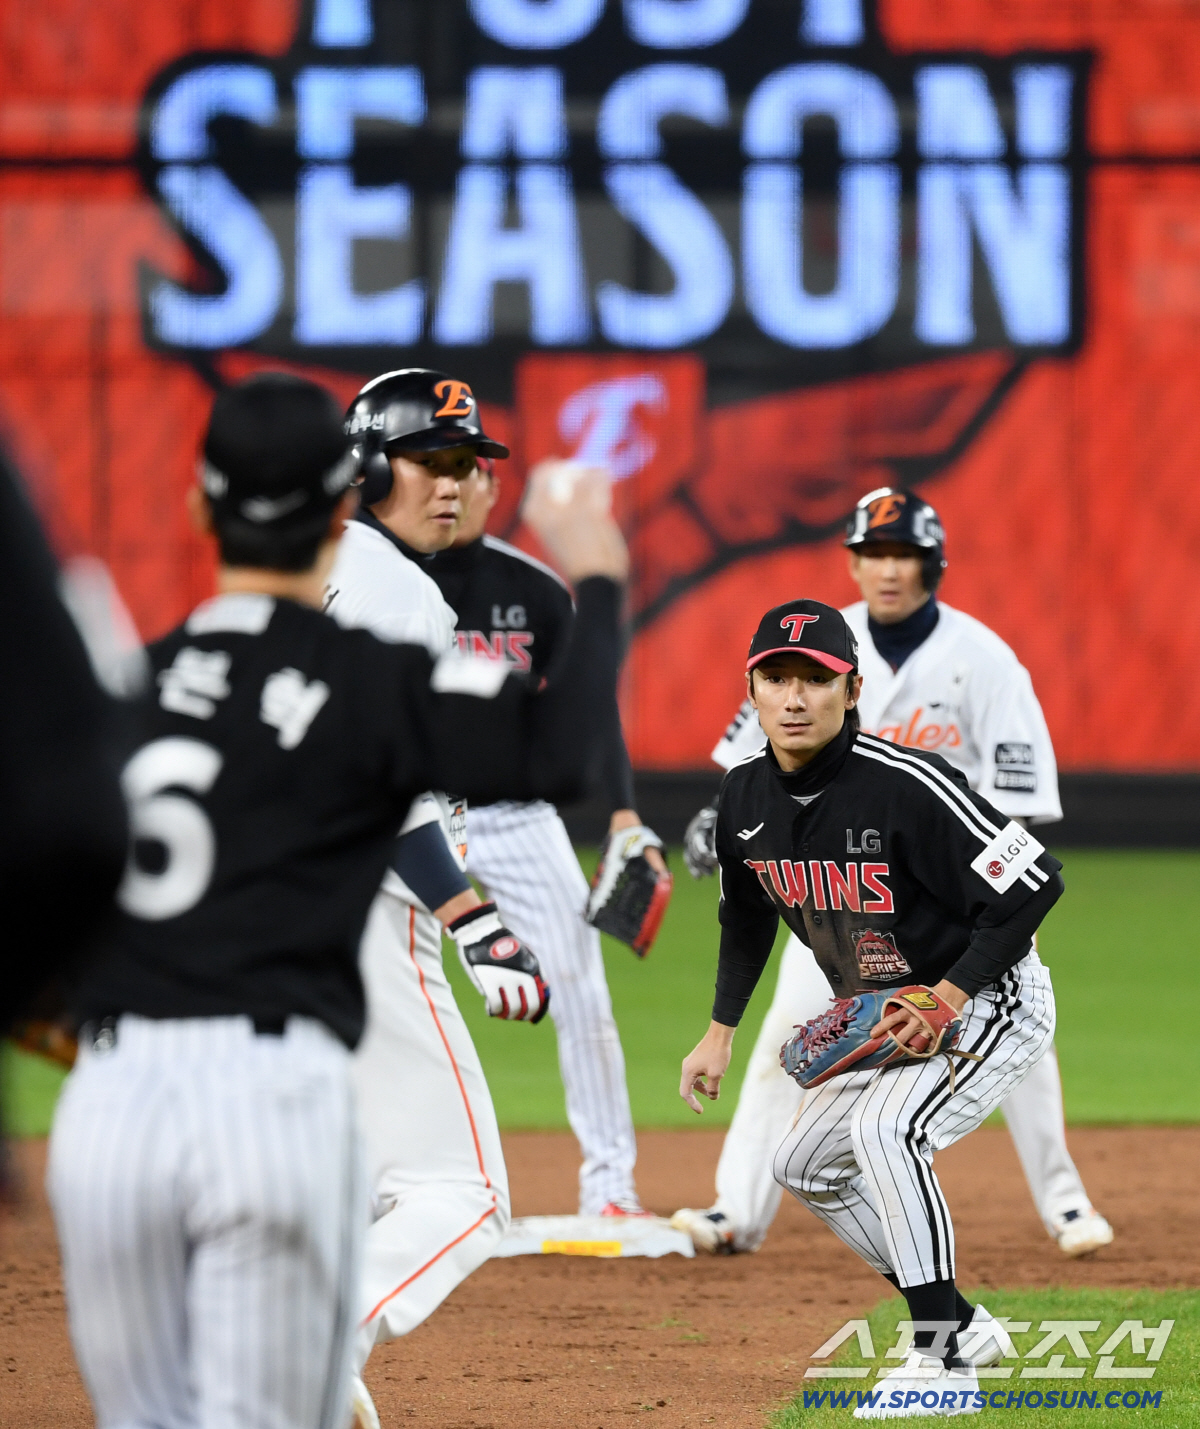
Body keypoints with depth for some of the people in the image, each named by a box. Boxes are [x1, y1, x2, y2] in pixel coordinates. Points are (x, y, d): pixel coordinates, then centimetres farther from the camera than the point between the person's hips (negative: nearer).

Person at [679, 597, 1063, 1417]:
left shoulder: (907, 787, -29)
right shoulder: (747, 798, -5)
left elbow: (1034, 884, -28)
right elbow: (747, 917, 16)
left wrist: (944, 1000, -28)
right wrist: (720, 1033, 14)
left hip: (987, 1004, -9)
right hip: (882, 1021, 9)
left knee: (886, 1129, -31)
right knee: (806, 1165, 16)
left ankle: (945, 1364, -26)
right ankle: (962, 1326, 27)